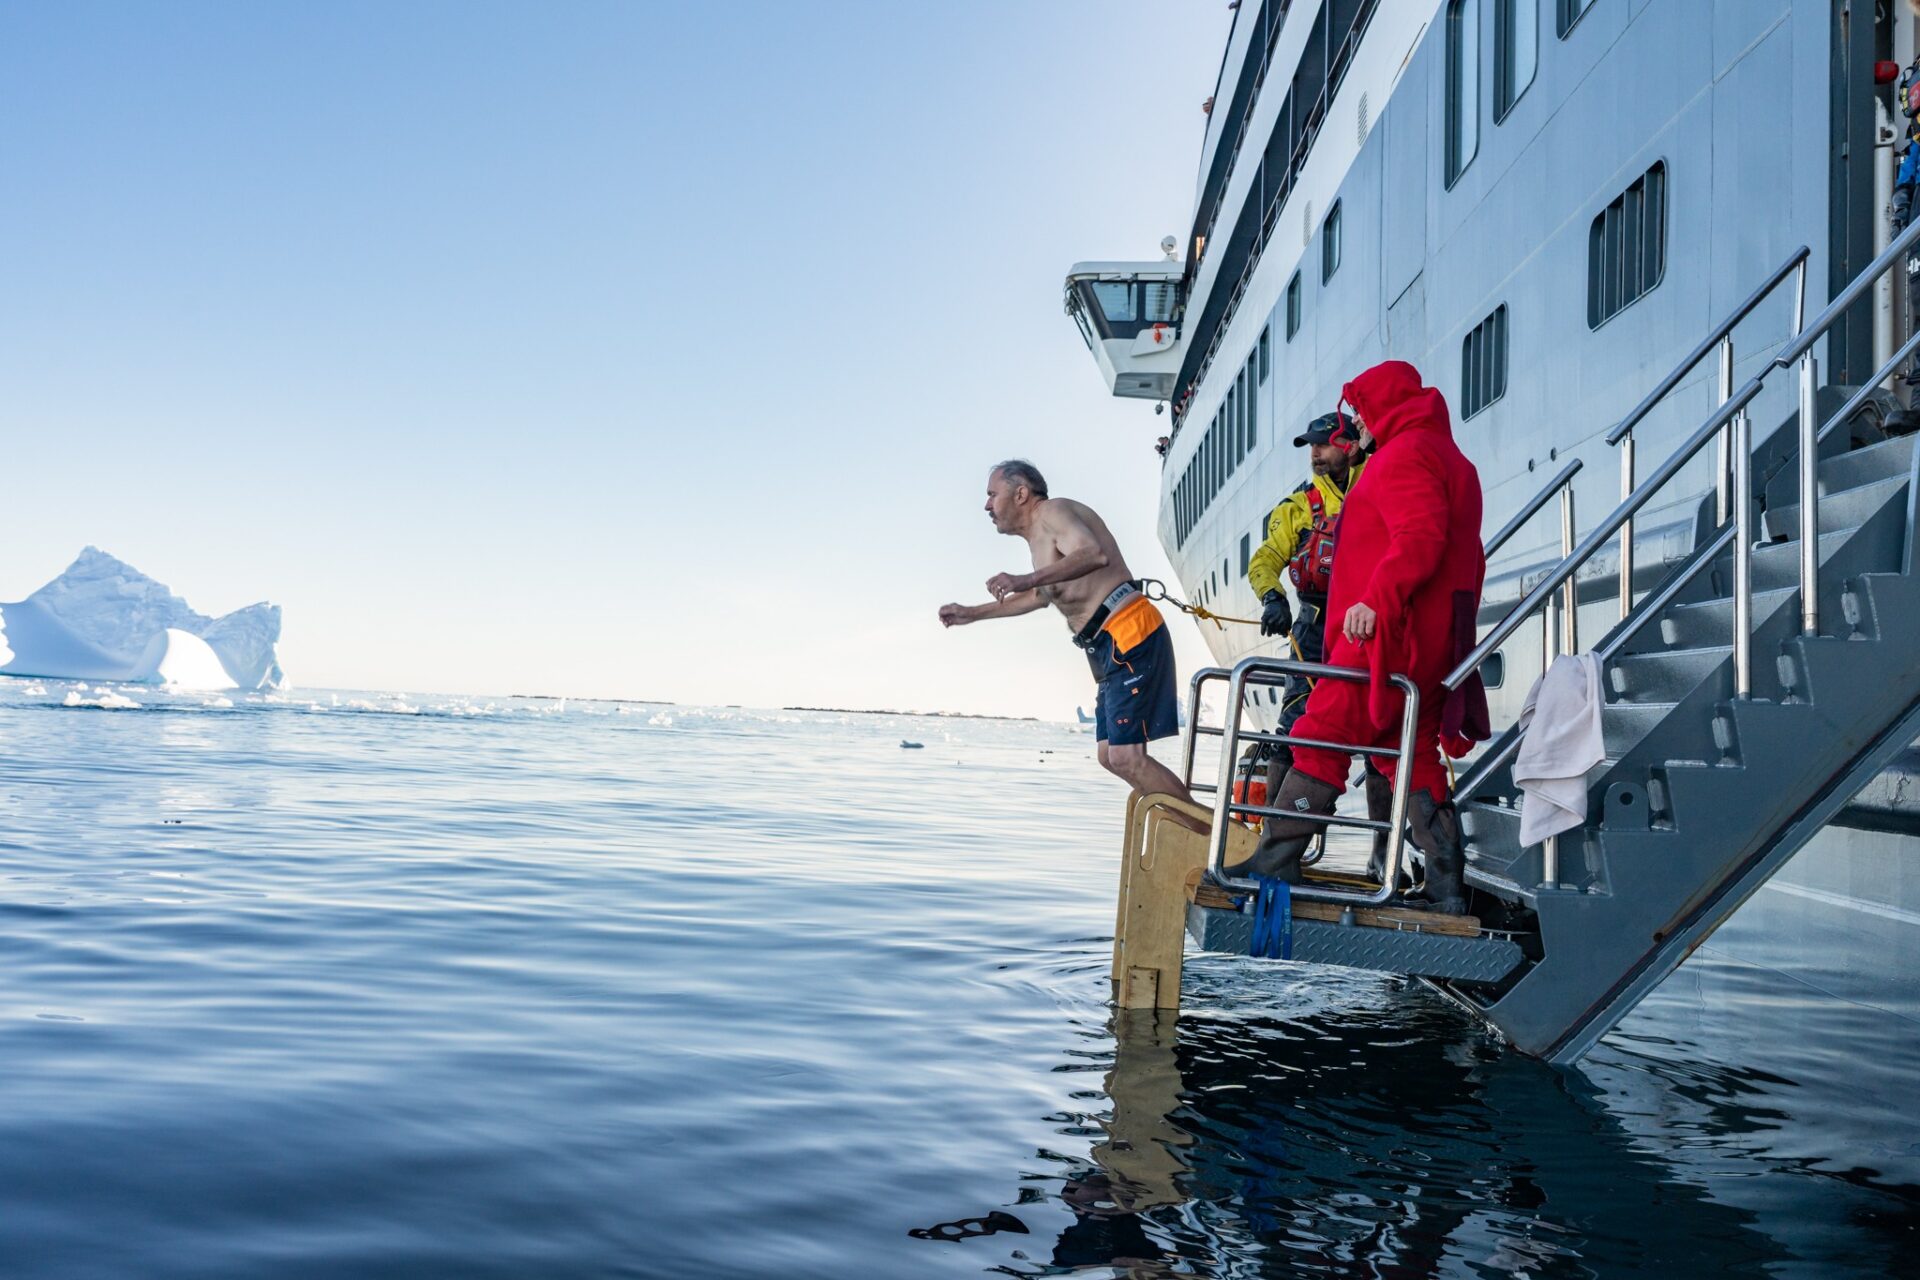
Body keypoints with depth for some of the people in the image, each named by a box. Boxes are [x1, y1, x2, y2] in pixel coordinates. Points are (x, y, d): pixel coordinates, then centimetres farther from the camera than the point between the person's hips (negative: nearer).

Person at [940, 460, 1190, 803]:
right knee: (1110, 756, 9)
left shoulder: (1053, 511, -5)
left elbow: (1095, 554, -26)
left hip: (1129, 634, -10)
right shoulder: (1039, 535, 25)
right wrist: (972, 613, 44)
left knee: (1126, 756, -18)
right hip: (1109, 647, 10)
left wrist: (1027, 579, -34)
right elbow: (1041, 596, 42)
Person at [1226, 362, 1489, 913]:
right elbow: (1468, 560, 25)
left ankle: (1275, 862, -9)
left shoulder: (1406, 452, -7)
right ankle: (1447, 888, 11)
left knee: (1322, 736, -9)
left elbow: (1419, 538, -23)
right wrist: (1456, 625, 27)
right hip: (1434, 644, 10)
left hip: (1388, 635, -10)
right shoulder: (1453, 460, 25)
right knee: (1413, 754, 11)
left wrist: (1375, 600, -31)